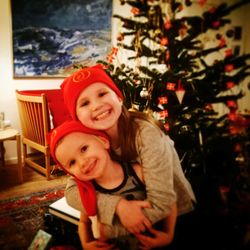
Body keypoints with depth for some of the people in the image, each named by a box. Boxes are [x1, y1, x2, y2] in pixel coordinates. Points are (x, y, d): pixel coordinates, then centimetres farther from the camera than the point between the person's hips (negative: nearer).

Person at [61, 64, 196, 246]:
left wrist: (104, 232, -24)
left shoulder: (145, 133, -27)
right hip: (123, 217, 4)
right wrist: (118, 205, -30)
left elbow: (161, 205, -28)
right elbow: (72, 192, -15)